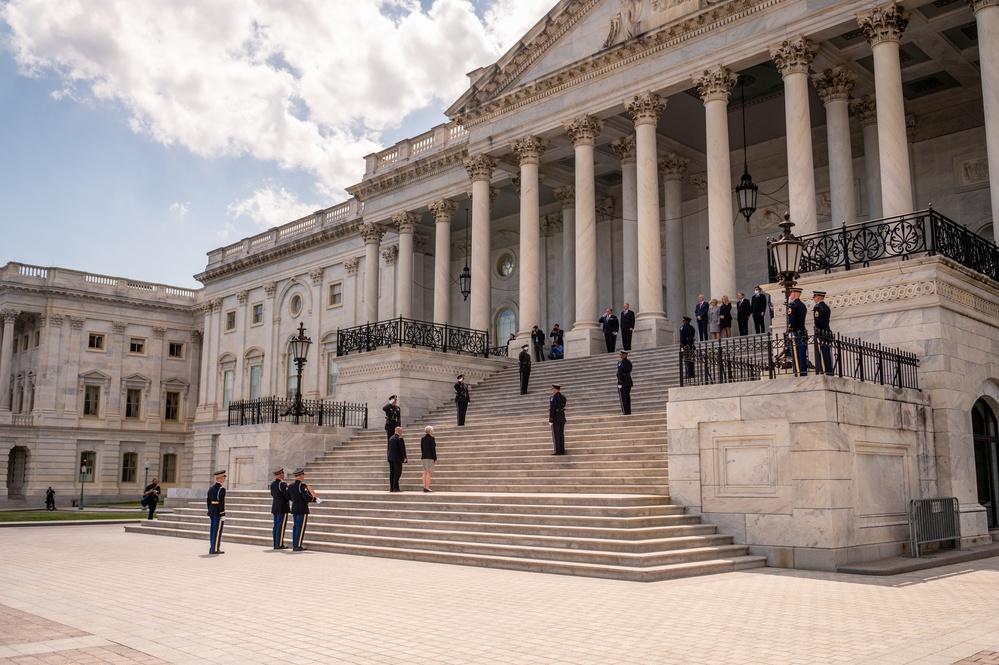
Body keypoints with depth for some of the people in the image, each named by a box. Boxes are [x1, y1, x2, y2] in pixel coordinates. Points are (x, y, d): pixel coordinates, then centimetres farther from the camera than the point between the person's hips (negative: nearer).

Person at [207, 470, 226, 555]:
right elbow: (221, 503, -19)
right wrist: (223, 515, -17)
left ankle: (211, 549, 12)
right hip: (218, 513, -9)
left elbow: (209, 502, 15)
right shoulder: (221, 489, -16)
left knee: (212, 531, 10)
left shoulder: (211, 488, 11)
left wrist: (210, 513, 21)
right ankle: (215, 549, -3)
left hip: (211, 512, 9)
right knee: (217, 531, -4)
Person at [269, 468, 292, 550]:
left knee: (276, 526, 10)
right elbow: (288, 496, -18)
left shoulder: (272, 484, 9)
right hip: (283, 508, -8)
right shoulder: (282, 484, -16)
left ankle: (275, 544, 12)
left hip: (275, 507, 8)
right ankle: (279, 544, -4)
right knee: (281, 526, -5)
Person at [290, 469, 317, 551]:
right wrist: (315, 498, -8)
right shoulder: (302, 485, -16)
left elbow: (289, 497, 16)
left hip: (294, 509, 8)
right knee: (301, 527, -4)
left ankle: (294, 545, 13)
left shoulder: (291, 486, 9)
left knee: (295, 527, 11)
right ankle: (297, 546, -5)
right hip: (302, 510, -8)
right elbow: (307, 496, -23)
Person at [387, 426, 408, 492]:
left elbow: (389, 448, 15)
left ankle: (391, 487, 8)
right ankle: (395, 487, -8)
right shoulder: (400, 438, -11)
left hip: (390, 457, 7)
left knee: (392, 473, 8)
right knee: (397, 472, -5)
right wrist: (404, 457, -8)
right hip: (397, 458, -7)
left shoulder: (390, 438, 12)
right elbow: (402, 449, -13)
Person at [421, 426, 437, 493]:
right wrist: (435, 458, -8)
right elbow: (433, 449, -12)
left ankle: (424, 487, 6)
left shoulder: (422, 439, 10)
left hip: (424, 457, 7)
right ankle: (427, 488, -12)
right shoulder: (431, 438, -10)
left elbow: (422, 449, 14)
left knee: (425, 472, 9)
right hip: (430, 457, -7)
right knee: (429, 472, -7)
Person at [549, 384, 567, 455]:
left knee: (556, 435, -4)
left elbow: (552, 409, -19)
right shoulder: (563, 397, 8)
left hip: (556, 418, -8)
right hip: (562, 417, 8)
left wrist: (550, 420, -17)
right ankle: (562, 450, 8)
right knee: (561, 434, 10)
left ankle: (557, 451, -6)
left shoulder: (553, 398, -16)